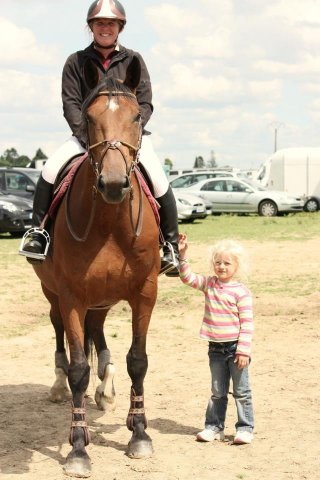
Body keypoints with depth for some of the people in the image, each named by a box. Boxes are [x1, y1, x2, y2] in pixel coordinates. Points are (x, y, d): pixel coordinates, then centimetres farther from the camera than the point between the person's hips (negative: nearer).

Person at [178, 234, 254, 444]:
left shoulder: (241, 292, -12)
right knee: (217, 392, 14)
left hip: (235, 348, -5)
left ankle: (245, 428, 11)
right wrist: (182, 255, -13)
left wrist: (243, 350, -17)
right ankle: (214, 427, 21)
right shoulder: (209, 284, 4)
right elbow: (188, 277, -1)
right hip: (216, 348, 5)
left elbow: (247, 324, -13)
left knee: (241, 391, 4)